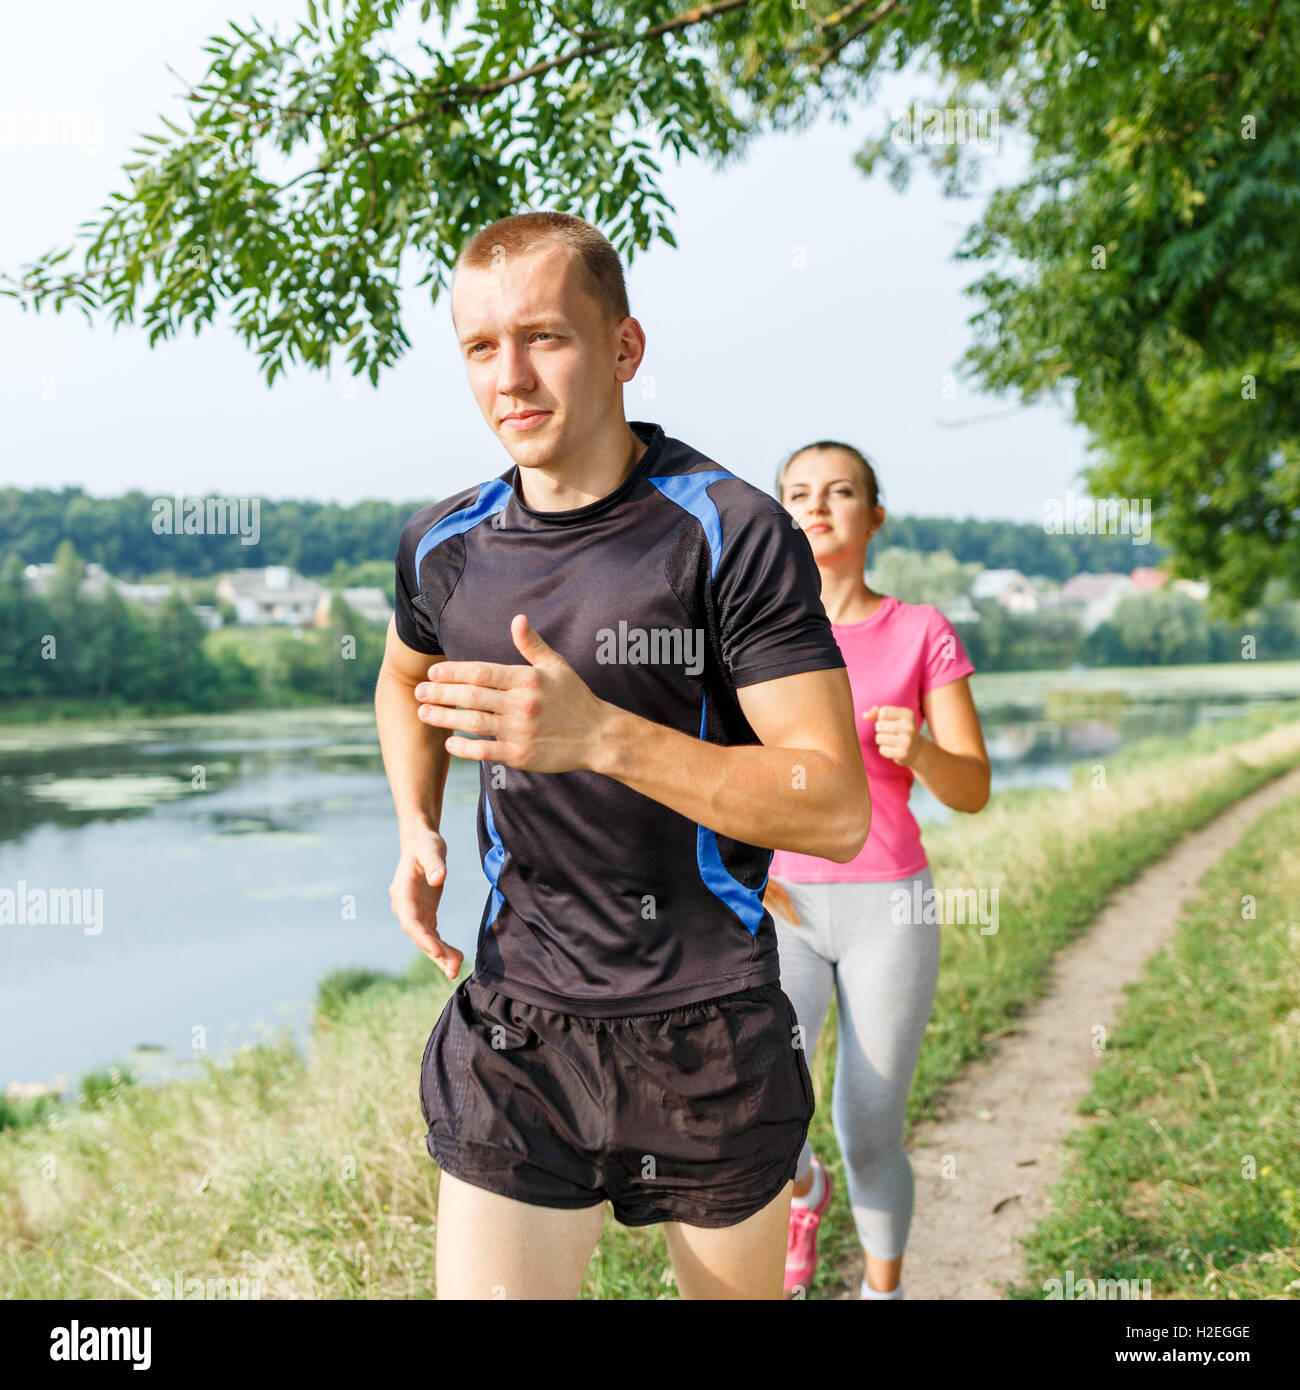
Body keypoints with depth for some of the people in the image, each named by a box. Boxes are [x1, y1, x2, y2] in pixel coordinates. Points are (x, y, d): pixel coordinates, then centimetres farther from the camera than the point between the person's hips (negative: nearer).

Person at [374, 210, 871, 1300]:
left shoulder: (733, 534, -13)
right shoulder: (445, 547, 2)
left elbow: (838, 812, -17)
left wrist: (603, 735, -27)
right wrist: (416, 829, 7)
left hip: (709, 1023, -2)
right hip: (517, 1018, 3)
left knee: (738, 1286, 18)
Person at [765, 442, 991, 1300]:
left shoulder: (922, 633, 0)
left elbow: (973, 789, -2)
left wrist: (917, 751, -22)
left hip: (889, 908, 0)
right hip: (780, 914, 1)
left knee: (870, 1136, 4)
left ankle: (884, 1287, 33)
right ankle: (802, 1189, 19)